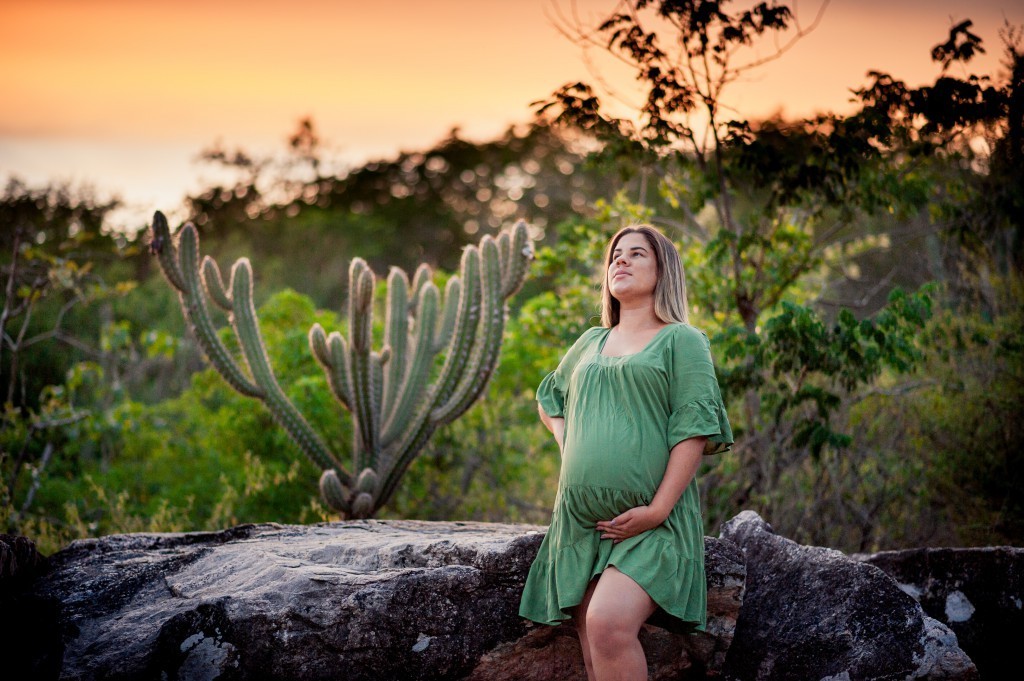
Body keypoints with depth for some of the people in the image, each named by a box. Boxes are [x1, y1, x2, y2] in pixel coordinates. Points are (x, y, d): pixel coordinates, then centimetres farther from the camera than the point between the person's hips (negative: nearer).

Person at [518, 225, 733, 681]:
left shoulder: (681, 340, 4)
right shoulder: (590, 343, 21)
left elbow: (694, 429, -7)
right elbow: (548, 397, 38)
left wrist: (657, 510, -16)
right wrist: (565, 441, 16)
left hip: (651, 521, -6)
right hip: (581, 519, 6)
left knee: (609, 622, -28)